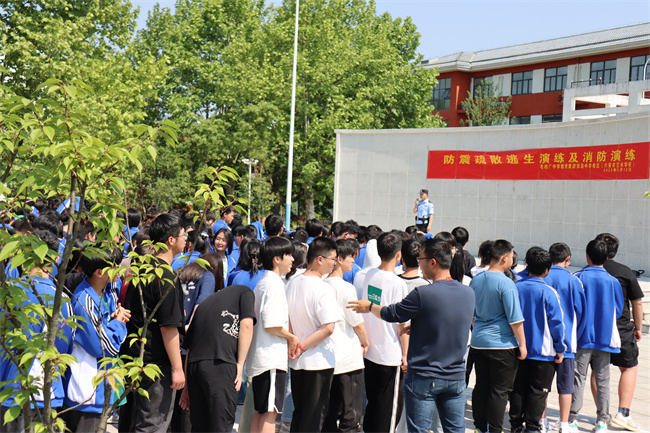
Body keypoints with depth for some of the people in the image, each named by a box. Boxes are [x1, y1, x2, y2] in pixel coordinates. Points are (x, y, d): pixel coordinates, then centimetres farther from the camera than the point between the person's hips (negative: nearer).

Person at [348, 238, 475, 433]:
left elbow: (392, 314, -7)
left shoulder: (423, 294, -20)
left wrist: (370, 307, 14)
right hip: (456, 376, 5)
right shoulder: (469, 293, 0)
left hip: (424, 378, -5)